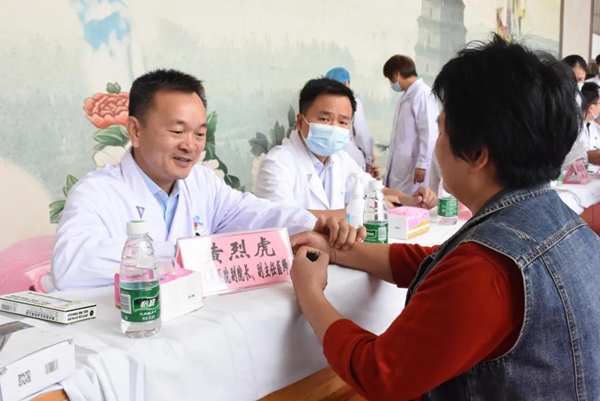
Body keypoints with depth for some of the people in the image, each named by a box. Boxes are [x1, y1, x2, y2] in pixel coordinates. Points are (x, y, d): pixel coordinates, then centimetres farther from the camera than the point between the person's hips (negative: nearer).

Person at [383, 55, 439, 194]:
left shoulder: (422, 93, -13)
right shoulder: (407, 96, 14)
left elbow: (429, 133, -18)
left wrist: (422, 165, -18)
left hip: (414, 166, -8)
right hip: (401, 165, 8)